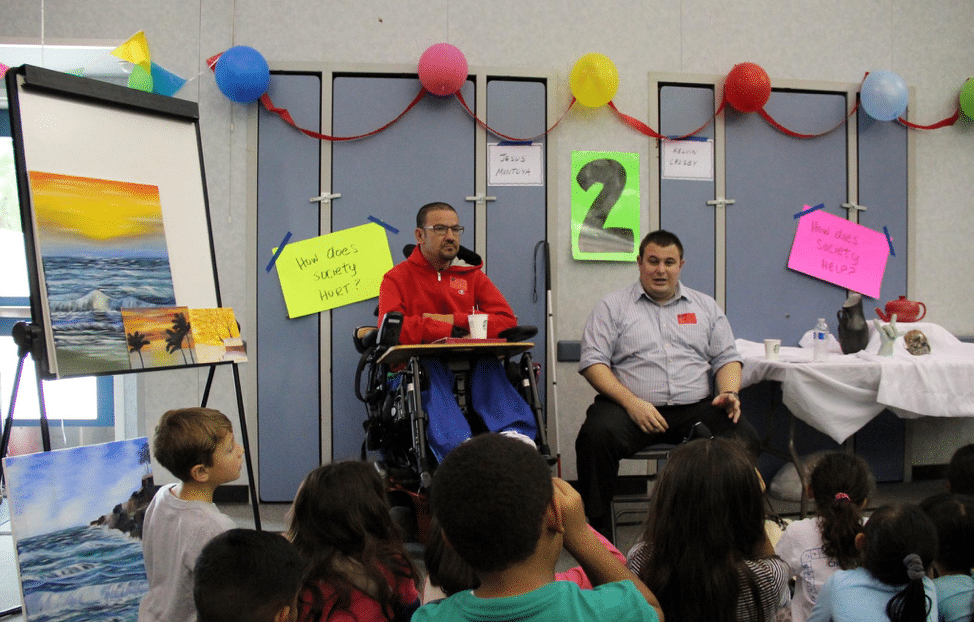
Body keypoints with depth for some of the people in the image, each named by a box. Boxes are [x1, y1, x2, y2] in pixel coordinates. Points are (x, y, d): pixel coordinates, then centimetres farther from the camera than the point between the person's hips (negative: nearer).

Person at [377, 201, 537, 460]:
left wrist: (454, 320, -4)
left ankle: (514, 434, -51)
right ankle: (458, 444, -58)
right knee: (431, 370, -37)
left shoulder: (472, 274, 20)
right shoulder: (397, 278, 10)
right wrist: (451, 331, -12)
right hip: (421, 362, -2)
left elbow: (507, 320, 7)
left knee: (490, 365, -32)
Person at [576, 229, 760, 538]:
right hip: (630, 408, -2)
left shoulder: (705, 306, 20)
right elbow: (593, 362, -1)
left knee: (744, 438, -24)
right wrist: (631, 401, -14)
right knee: (596, 435, -33)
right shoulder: (612, 306, 9)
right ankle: (597, 530, -18)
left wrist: (729, 392, -4)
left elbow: (726, 358, 19)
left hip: (695, 408, 3)